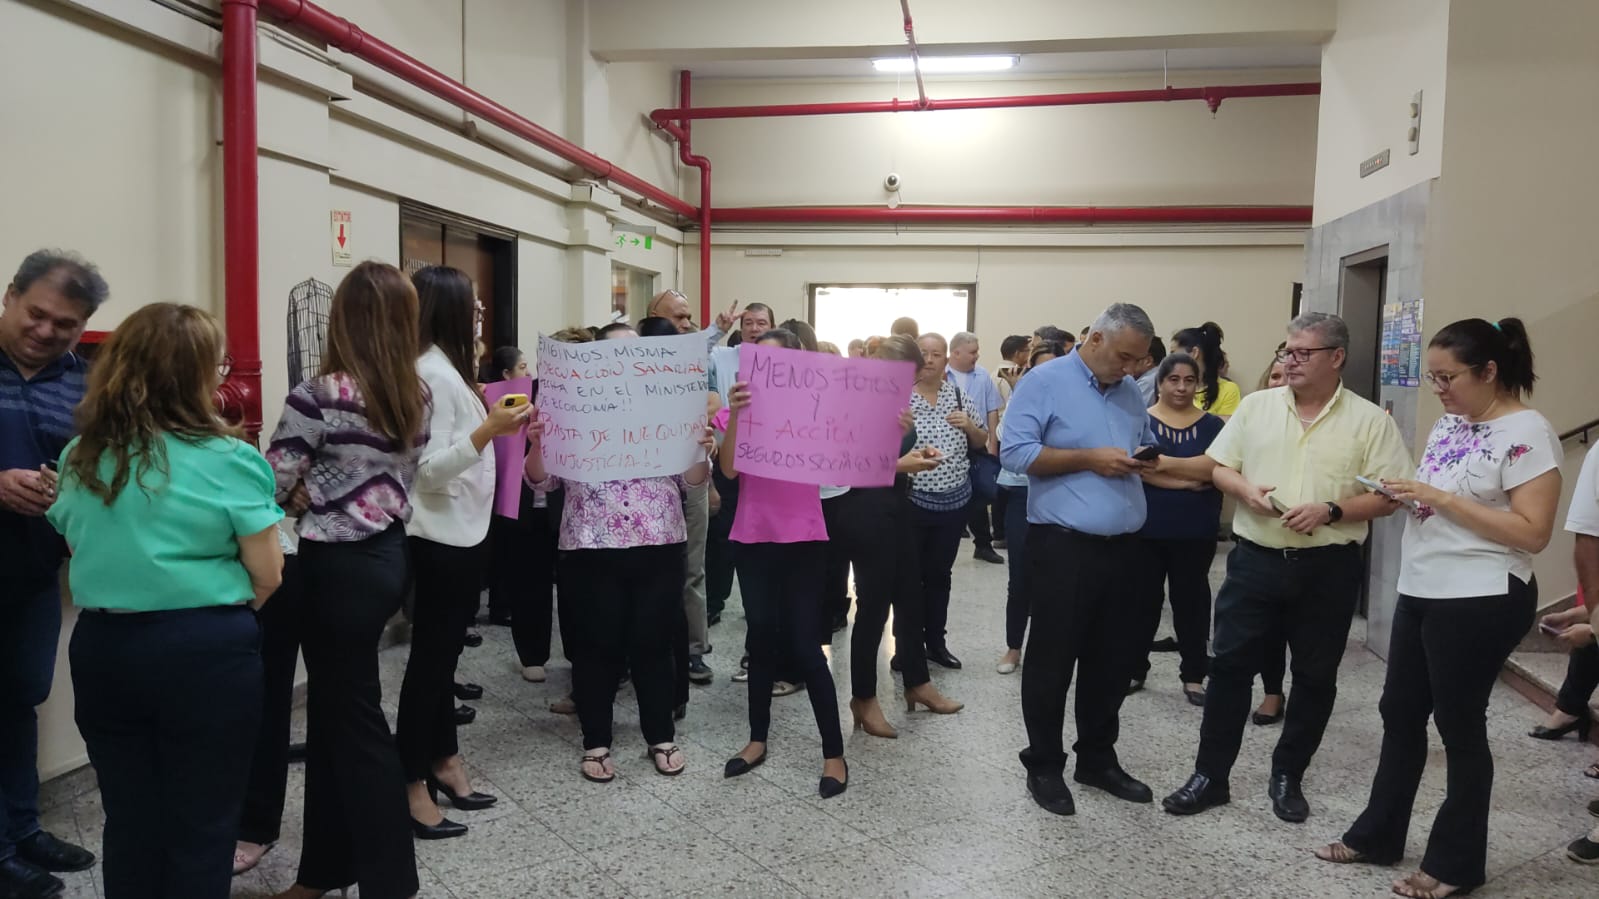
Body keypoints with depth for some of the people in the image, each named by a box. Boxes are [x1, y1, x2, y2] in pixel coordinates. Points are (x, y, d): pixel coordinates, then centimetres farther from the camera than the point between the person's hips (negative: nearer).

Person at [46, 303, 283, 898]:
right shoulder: (229, 460, -13)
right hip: (205, 654, -5)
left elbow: (81, 555, 13)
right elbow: (268, 576, -9)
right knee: (201, 827, 9)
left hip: (102, 649, 5)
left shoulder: (78, 459, 3)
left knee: (129, 821, 18)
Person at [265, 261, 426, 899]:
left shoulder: (320, 395, -18)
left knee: (355, 720, 4)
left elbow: (268, 489, -13)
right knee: (333, 708, 18)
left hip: (340, 567, -7)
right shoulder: (416, 395, 3)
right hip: (389, 555, 7)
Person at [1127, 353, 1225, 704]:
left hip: (1195, 531, 1)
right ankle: (1134, 669, 21)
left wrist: (1162, 467, -18)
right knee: (1144, 598, 8)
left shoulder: (1212, 425, 5)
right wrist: (1189, 480, -17)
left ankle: (1193, 675, 19)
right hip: (1147, 528, -1)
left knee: (1191, 599, 8)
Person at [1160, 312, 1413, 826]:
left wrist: (1330, 511, -18)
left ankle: (1287, 778, 27)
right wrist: (1245, 490, -12)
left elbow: (1390, 496, -5)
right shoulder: (1256, 406, 5)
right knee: (1229, 666, 3)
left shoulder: (1370, 421, -3)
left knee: (1315, 677, 10)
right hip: (1255, 560, 1)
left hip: (1327, 569, -1)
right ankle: (1210, 776, 14)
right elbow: (1218, 466, 8)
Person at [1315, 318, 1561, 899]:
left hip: (1479, 603, -8)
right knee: (1400, 714, 14)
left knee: (1459, 726, 5)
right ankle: (1376, 836, 28)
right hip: (1421, 592, 8)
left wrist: (1440, 498, -23)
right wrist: (1407, 493, -3)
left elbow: (1533, 533, -21)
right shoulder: (1450, 423, 10)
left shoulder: (1527, 433, -15)